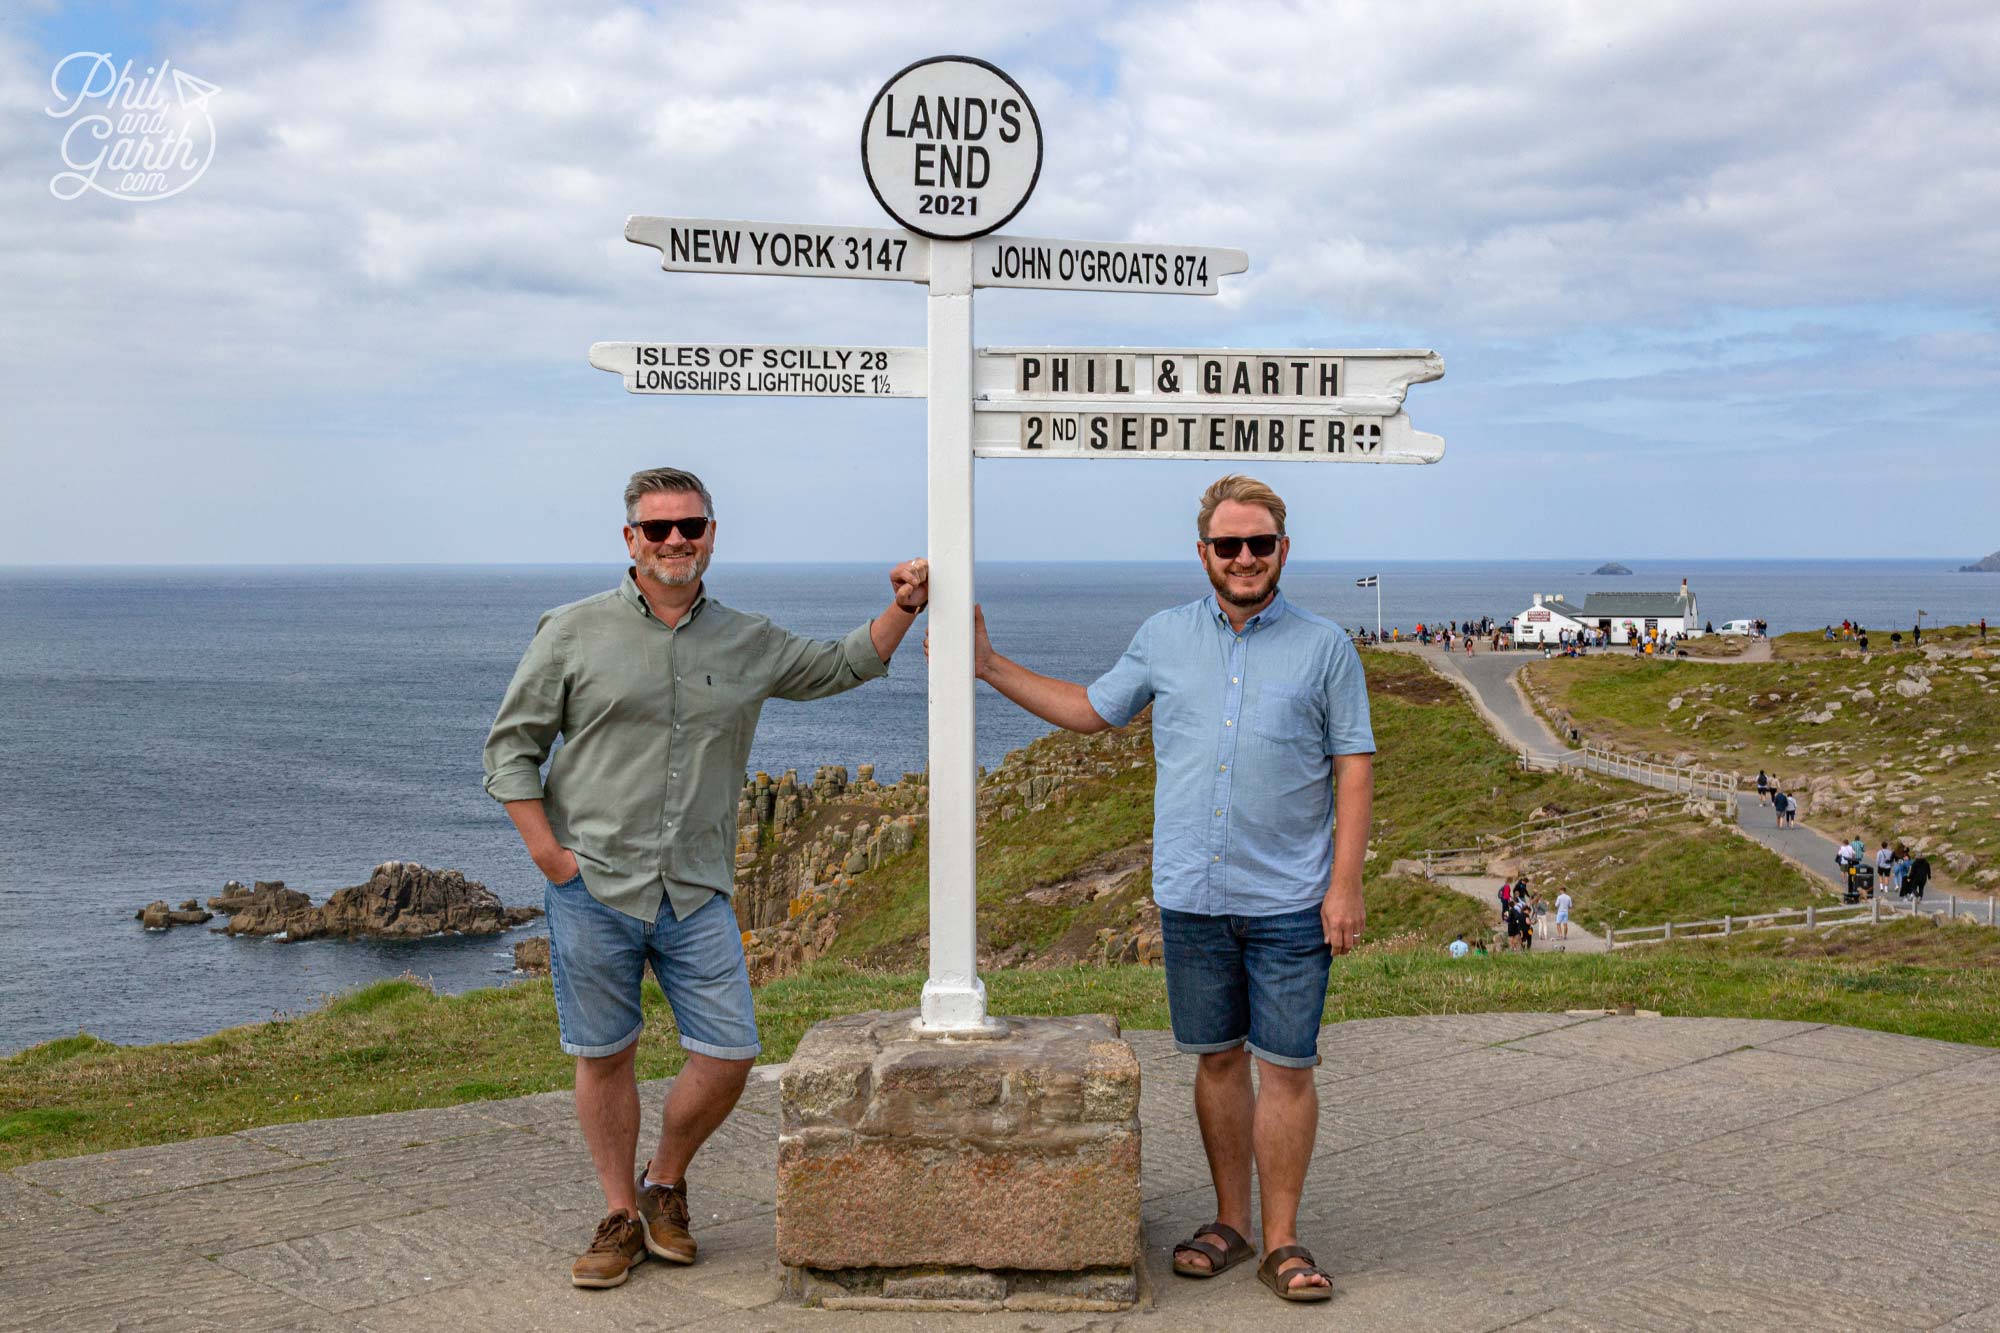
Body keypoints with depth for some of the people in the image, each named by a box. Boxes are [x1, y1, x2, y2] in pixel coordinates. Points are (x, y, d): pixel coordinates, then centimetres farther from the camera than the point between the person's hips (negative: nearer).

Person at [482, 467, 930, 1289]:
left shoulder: (748, 642, 9)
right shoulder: (574, 633, 0)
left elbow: (843, 666, 23)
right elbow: (510, 747, 2)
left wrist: (902, 610, 7)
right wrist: (548, 854, -6)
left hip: (697, 894, 3)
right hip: (594, 888, -2)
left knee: (728, 1055, 0)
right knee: (603, 1057, 6)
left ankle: (666, 1183, 26)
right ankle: (621, 1217, 23)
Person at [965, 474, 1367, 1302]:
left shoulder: (1324, 648, 1)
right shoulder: (1164, 638, 9)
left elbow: (1353, 768, -1)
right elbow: (1091, 711, 20)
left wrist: (1345, 883, -8)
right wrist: (987, 665, 15)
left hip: (1290, 900, -2)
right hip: (1191, 894, 3)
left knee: (1286, 1066, 0)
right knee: (1218, 1058, 10)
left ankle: (1282, 1240, 11)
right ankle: (1229, 1223, 23)